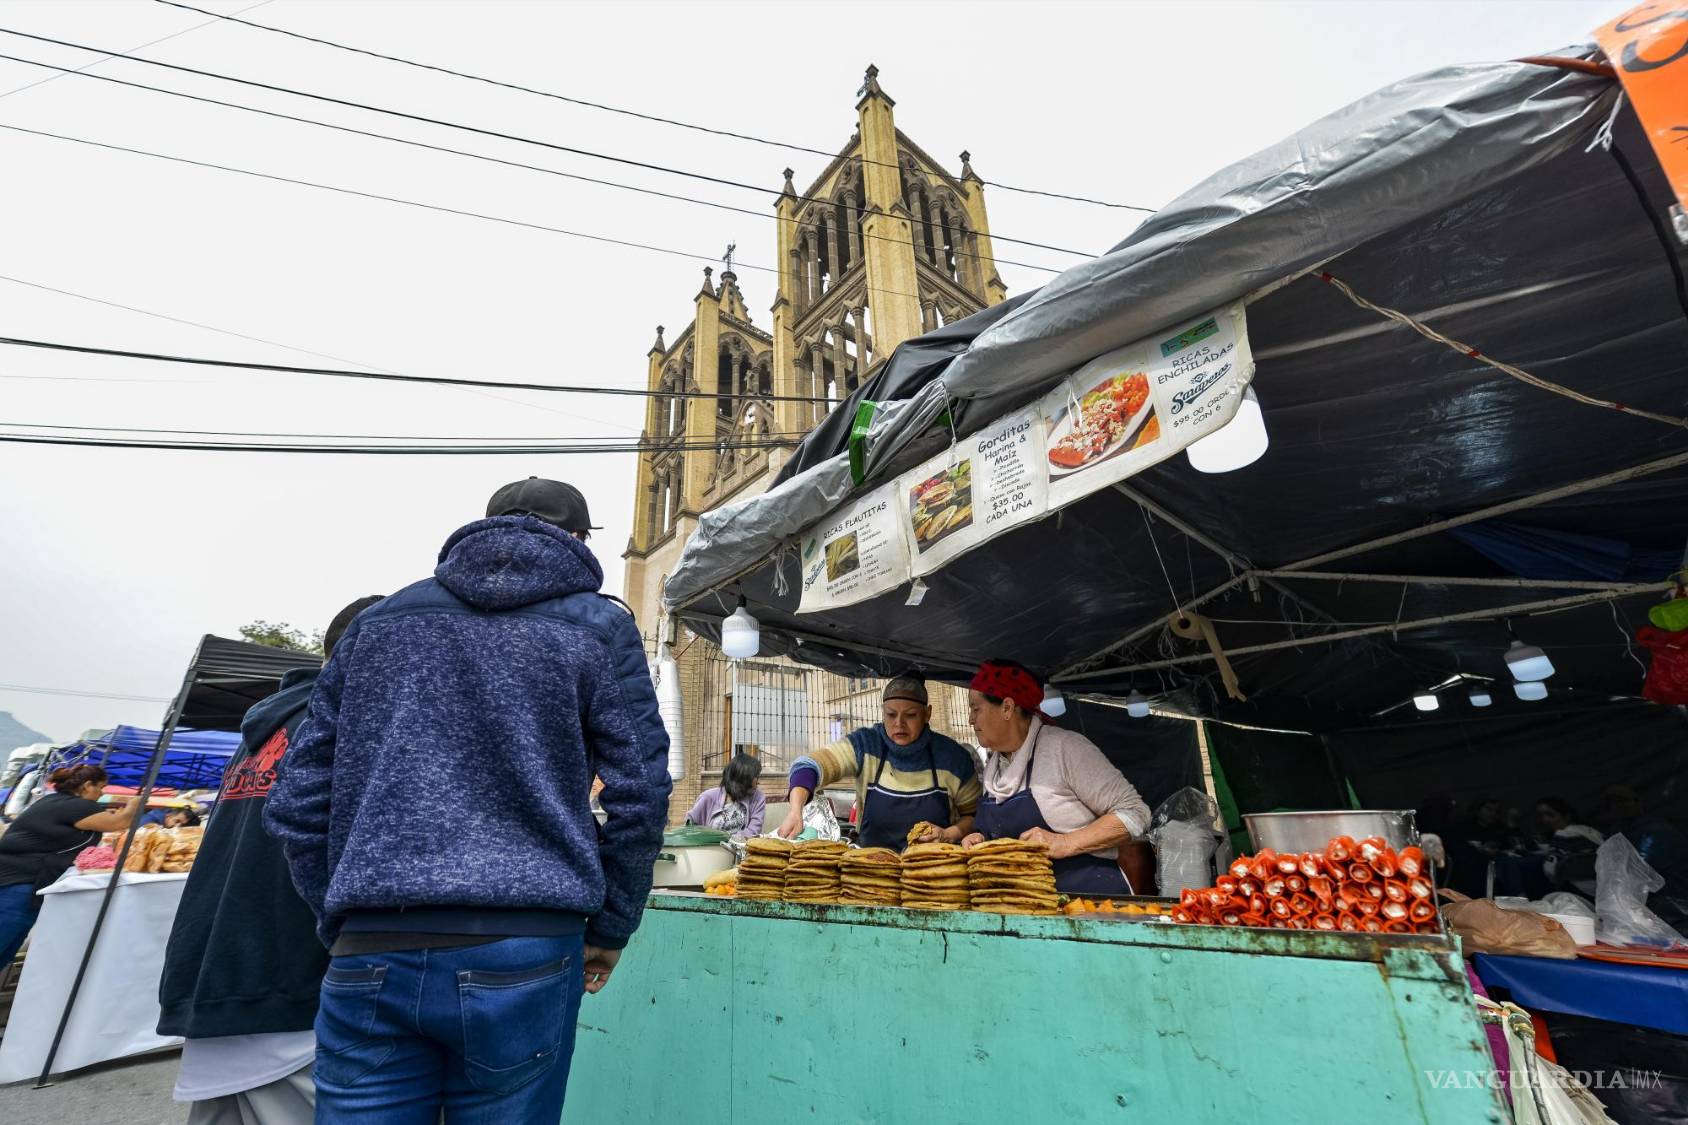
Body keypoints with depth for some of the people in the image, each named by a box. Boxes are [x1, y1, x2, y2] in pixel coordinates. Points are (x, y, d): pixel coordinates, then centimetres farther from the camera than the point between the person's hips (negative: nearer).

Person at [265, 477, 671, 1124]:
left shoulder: (379, 619, 13)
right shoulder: (598, 626, 2)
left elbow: (297, 800, 13)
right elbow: (639, 797, -4)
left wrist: (343, 922, 19)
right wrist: (610, 930, 8)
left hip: (368, 964, 3)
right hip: (522, 960, -2)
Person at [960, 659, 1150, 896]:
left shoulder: (1065, 747, -12)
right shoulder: (993, 766, 10)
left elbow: (1134, 814, -12)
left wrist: (1064, 844, -20)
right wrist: (983, 842, 3)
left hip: (1087, 890, -6)